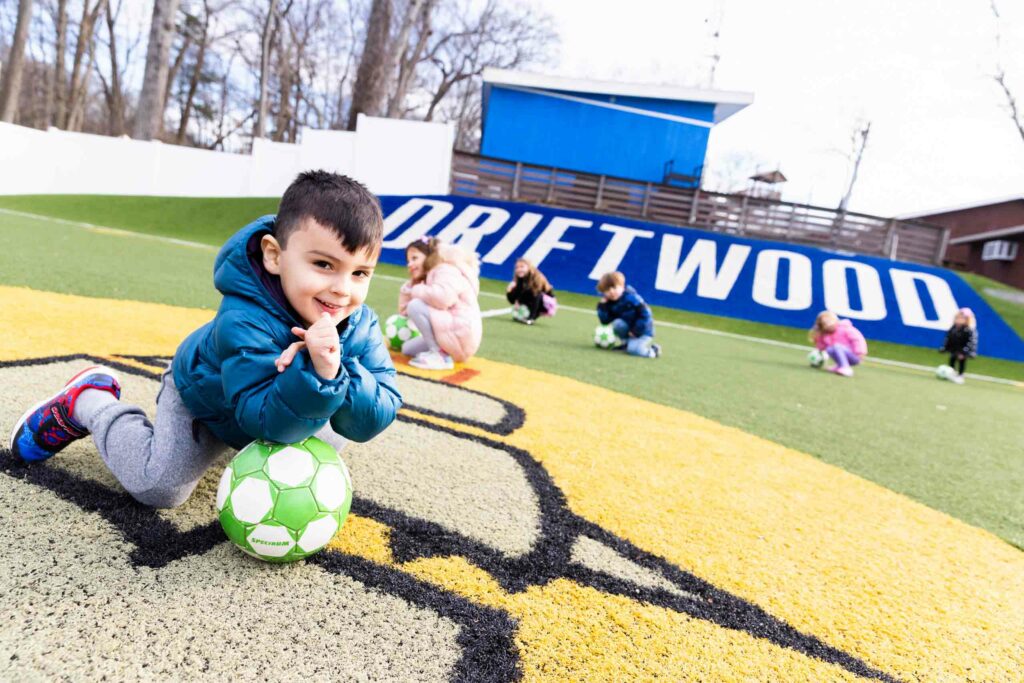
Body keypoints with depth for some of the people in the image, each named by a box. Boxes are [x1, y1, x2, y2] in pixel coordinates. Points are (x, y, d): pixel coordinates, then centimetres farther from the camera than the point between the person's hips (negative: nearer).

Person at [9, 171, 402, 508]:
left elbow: (375, 420, -33)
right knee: (157, 485, -12)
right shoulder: (245, 320, -43)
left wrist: (336, 372, -51)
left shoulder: (359, 325, -29)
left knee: (329, 442, 18)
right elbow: (269, 423, -45)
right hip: (205, 396, -5)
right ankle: (88, 403, 15)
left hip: (283, 415, 5)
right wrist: (316, 372, -61)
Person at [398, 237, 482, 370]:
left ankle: (440, 356, -16)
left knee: (415, 305, -19)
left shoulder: (446, 270, -7)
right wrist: (411, 285, 5)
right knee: (407, 348, 15)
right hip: (456, 339, 10)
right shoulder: (431, 276, 21)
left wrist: (417, 291, -12)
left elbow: (443, 298, -31)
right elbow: (404, 310, 20)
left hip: (462, 337, -10)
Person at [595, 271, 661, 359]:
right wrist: (602, 305, -15)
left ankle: (653, 350, 1)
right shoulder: (609, 303, 0)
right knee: (617, 323, -24)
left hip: (643, 332, -6)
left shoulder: (631, 298, -21)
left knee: (633, 349, -29)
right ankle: (627, 342, 1)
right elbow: (605, 321, -6)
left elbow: (645, 314, -22)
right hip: (629, 329, 6)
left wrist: (635, 331, -20)